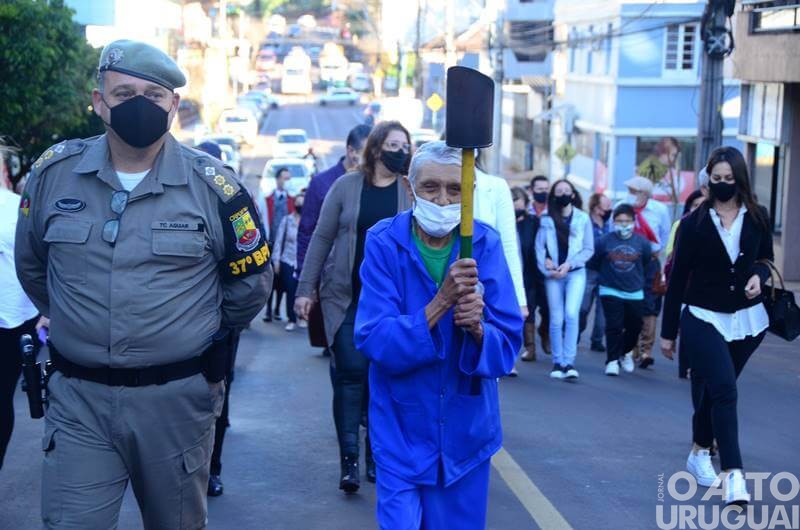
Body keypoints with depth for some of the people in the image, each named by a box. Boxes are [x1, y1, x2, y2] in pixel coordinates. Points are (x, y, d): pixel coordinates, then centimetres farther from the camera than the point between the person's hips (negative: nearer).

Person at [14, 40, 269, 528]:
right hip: (78, 398, 1)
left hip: (177, 398, -1)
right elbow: (31, 266, 16)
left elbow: (249, 279, 6)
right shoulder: (54, 172, -1)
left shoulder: (212, 183, -7)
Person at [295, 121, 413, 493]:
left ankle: (376, 455, 18)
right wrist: (306, 289, 0)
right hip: (346, 297, -1)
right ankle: (349, 460, 0)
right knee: (350, 374, -5)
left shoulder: (411, 192, 3)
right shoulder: (346, 186, 0)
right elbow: (322, 238, 3)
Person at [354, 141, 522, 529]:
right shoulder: (384, 243, -12)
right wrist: (442, 301, -32)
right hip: (402, 432, -2)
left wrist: (476, 327, -32)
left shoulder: (484, 244, -8)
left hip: (466, 431, 2)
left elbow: (508, 347, -11)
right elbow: (373, 341, -20)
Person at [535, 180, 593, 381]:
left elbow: (589, 249, 3)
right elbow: (539, 247, 4)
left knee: (571, 314, -17)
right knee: (556, 319, 2)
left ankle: (569, 362, -15)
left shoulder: (582, 218, 3)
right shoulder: (546, 219, 7)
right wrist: (546, 267, -10)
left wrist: (569, 264, -8)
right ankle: (558, 362, 12)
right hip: (553, 275, 1)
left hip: (576, 272, -1)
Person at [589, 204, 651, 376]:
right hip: (610, 291, -2)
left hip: (635, 292, 2)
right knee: (614, 326, -7)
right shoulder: (604, 241, -10)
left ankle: (626, 352, 35)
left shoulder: (642, 243, -6)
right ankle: (612, 361, 0)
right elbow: (594, 262, 4)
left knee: (634, 326, 9)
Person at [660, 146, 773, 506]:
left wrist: (759, 275, -9)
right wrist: (668, 331, 0)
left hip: (746, 320, 3)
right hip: (703, 318, -3)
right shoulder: (694, 223, -5)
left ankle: (700, 453, 36)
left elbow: (766, 258, 17)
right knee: (724, 390, -16)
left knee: (713, 389, 14)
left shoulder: (757, 219, 1)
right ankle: (732, 475, -19)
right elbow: (678, 278, -1)